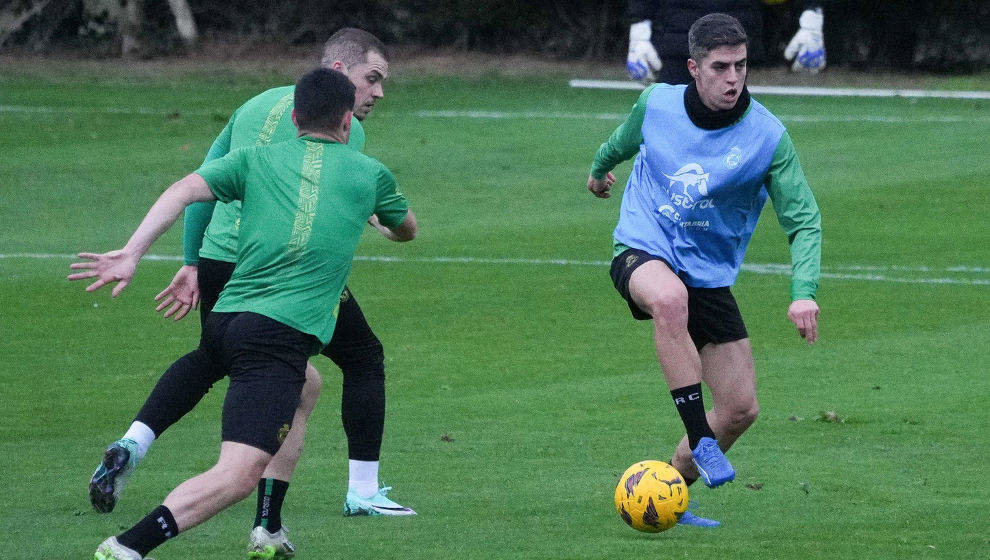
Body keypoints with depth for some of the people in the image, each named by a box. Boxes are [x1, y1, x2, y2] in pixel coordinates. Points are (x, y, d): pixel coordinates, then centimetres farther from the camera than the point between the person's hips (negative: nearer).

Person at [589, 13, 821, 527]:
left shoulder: (768, 136, -11)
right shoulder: (656, 104, -6)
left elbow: (803, 221, -11)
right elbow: (626, 139, 19)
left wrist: (804, 291, -27)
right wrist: (600, 168, 40)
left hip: (710, 274, 2)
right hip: (642, 252, -2)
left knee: (741, 409, 0)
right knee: (669, 298, -40)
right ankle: (701, 440, -38)